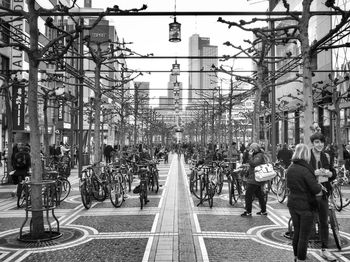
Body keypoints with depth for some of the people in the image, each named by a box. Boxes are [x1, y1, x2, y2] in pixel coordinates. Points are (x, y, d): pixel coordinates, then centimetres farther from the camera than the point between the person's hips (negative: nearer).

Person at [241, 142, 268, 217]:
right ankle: (263, 211, 20)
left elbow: (253, 163, -26)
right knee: (259, 195, 14)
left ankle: (248, 212, -2)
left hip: (254, 179, -11)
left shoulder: (259, 156, -14)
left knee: (248, 195, -6)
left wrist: (250, 155, -20)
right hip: (256, 179, 11)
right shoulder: (257, 155, 17)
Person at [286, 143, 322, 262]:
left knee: (296, 231, 20)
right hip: (306, 206, -7)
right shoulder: (305, 170, -21)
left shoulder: (290, 169, 2)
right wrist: (320, 185, 1)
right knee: (304, 235, 5)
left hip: (292, 204, 7)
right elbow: (315, 189, -19)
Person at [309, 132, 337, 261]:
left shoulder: (326, 157, 6)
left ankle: (325, 250, 25)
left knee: (324, 222, 13)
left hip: (323, 194, 5)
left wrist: (328, 173, -9)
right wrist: (315, 172, -24)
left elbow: (334, 173, 13)